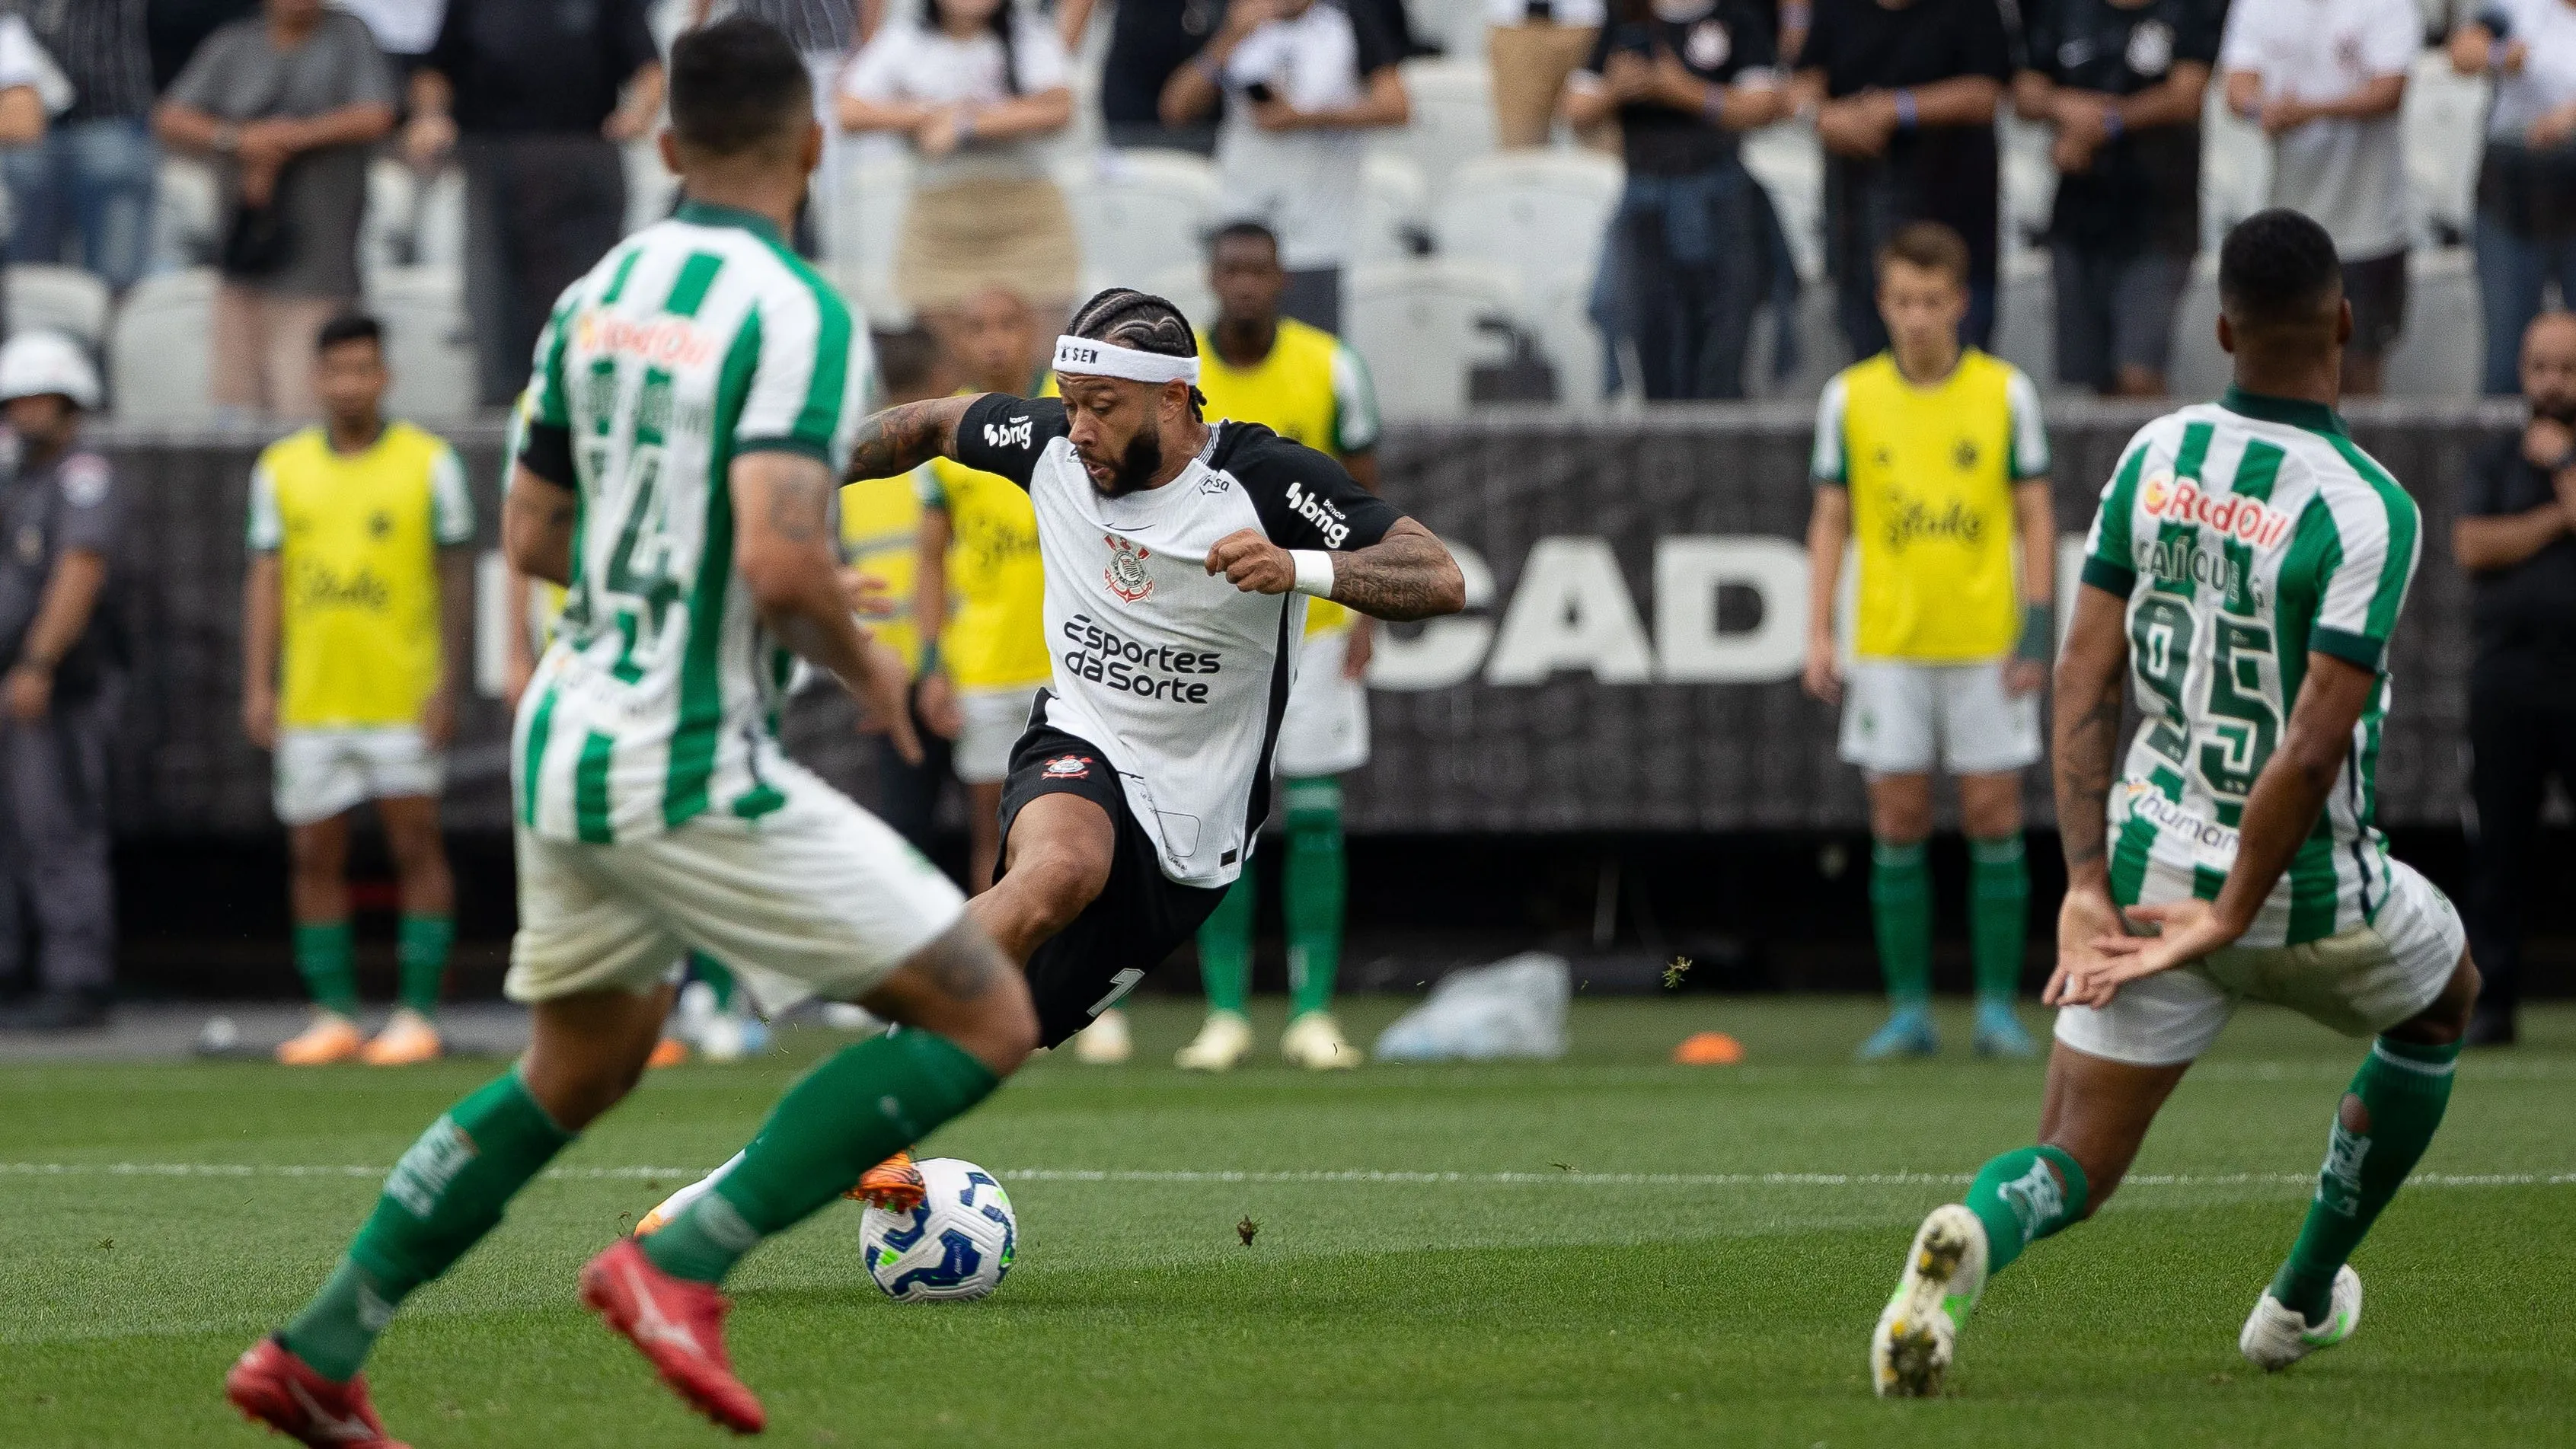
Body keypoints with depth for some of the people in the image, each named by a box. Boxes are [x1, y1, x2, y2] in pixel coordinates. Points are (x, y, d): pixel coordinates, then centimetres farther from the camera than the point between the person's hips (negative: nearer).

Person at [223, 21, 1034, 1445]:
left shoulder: (597, 297, 8)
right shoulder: (795, 313, -16)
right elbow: (781, 560, -27)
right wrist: (861, 660, -8)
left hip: (566, 735, 8)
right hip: (691, 771, -8)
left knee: (572, 1073, 27)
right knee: (986, 1019, -3)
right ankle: (679, 1268, -9)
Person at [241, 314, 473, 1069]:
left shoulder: (429, 462, 1)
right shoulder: (282, 467, 9)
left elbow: (455, 576, 1)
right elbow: (265, 580, 10)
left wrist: (447, 685, -7)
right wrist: (258, 686, 2)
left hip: (403, 695, -3)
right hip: (311, 701, 3)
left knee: (416, 846, -5)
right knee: (314, 857, 3)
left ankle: (418, 1013, -2)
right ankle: (332, 1015, 10)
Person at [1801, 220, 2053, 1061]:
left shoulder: (2005, 393, 2)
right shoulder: (1849, 398, 5)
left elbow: (2035, 517, 4)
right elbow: (1831, 521, 9)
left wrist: (2038, 628, -5)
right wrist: (1818, 635, 1)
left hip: (1987, 643, -1)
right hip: (1889, 643, 1)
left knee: (1994, 819, -2)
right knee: (1898, 824, 1)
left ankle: (1998, 1007, 4)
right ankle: (1909, 1011, 7)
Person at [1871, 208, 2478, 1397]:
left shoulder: (2157, 455, 0)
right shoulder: (2368, 511, -17)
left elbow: (2084, 676, -2)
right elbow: (2316, 744, -23)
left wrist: (2087, 882, -3)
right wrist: (2231, 917, -14)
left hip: (2147, 863, 3)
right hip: (2304, 887, -3)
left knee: (2074, 1168, 5)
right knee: (2440, 999, 31)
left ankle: (1970, 1236, -33)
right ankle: (2302, 1300, 36)